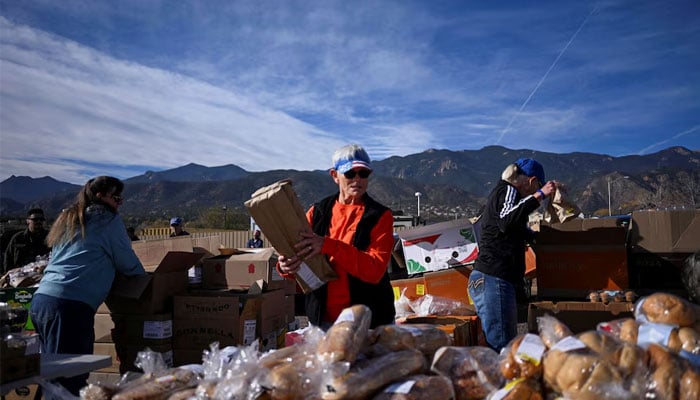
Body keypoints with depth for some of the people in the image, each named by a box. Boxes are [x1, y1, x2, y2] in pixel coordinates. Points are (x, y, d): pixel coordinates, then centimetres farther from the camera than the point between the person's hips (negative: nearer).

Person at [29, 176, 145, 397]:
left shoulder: (67, 218, 22)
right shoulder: (108, 220, 0)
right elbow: (128, 264, 4)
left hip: (40, 300, 8)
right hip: (70, 306, -8)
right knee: (70, 379, -5)